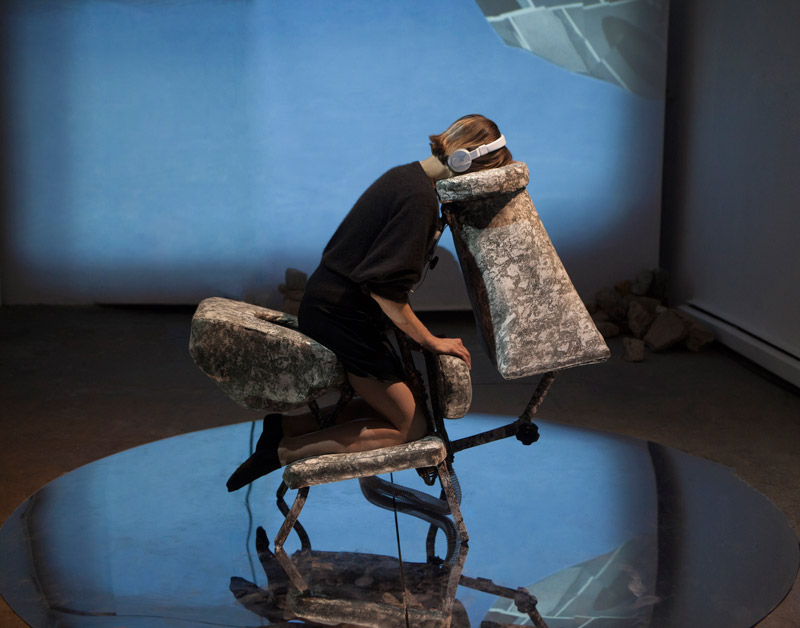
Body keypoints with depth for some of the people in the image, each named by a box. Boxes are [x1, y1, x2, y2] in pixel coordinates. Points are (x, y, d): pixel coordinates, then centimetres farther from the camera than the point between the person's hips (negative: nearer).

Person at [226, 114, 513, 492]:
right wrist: (430, 341, -15)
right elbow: (383, 286, -24)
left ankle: (286, 425, 10)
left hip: (324, 302, 10)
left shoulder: (406, 176, 9)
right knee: (410, 427, 0)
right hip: (342, 318, -10)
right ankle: (285, 451, -5)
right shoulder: (419, 197, -21)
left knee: (384, 404, 19)